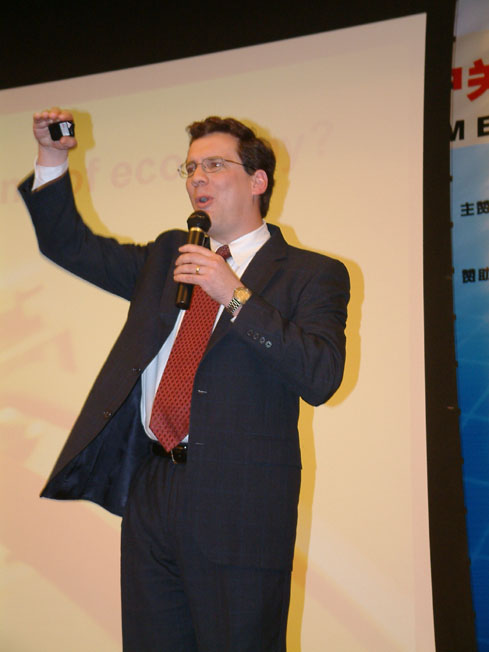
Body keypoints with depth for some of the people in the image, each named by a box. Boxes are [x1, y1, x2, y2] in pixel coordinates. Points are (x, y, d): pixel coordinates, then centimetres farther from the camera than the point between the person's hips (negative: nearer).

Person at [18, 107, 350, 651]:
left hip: (238, 511, -5)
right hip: (149, 492, 5)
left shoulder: (313, 274, 0)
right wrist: (52, 158, 9)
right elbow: (68, 244, 22)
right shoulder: (167, 255, 17)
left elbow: (321, 378, -14)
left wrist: (235, 296, -17)